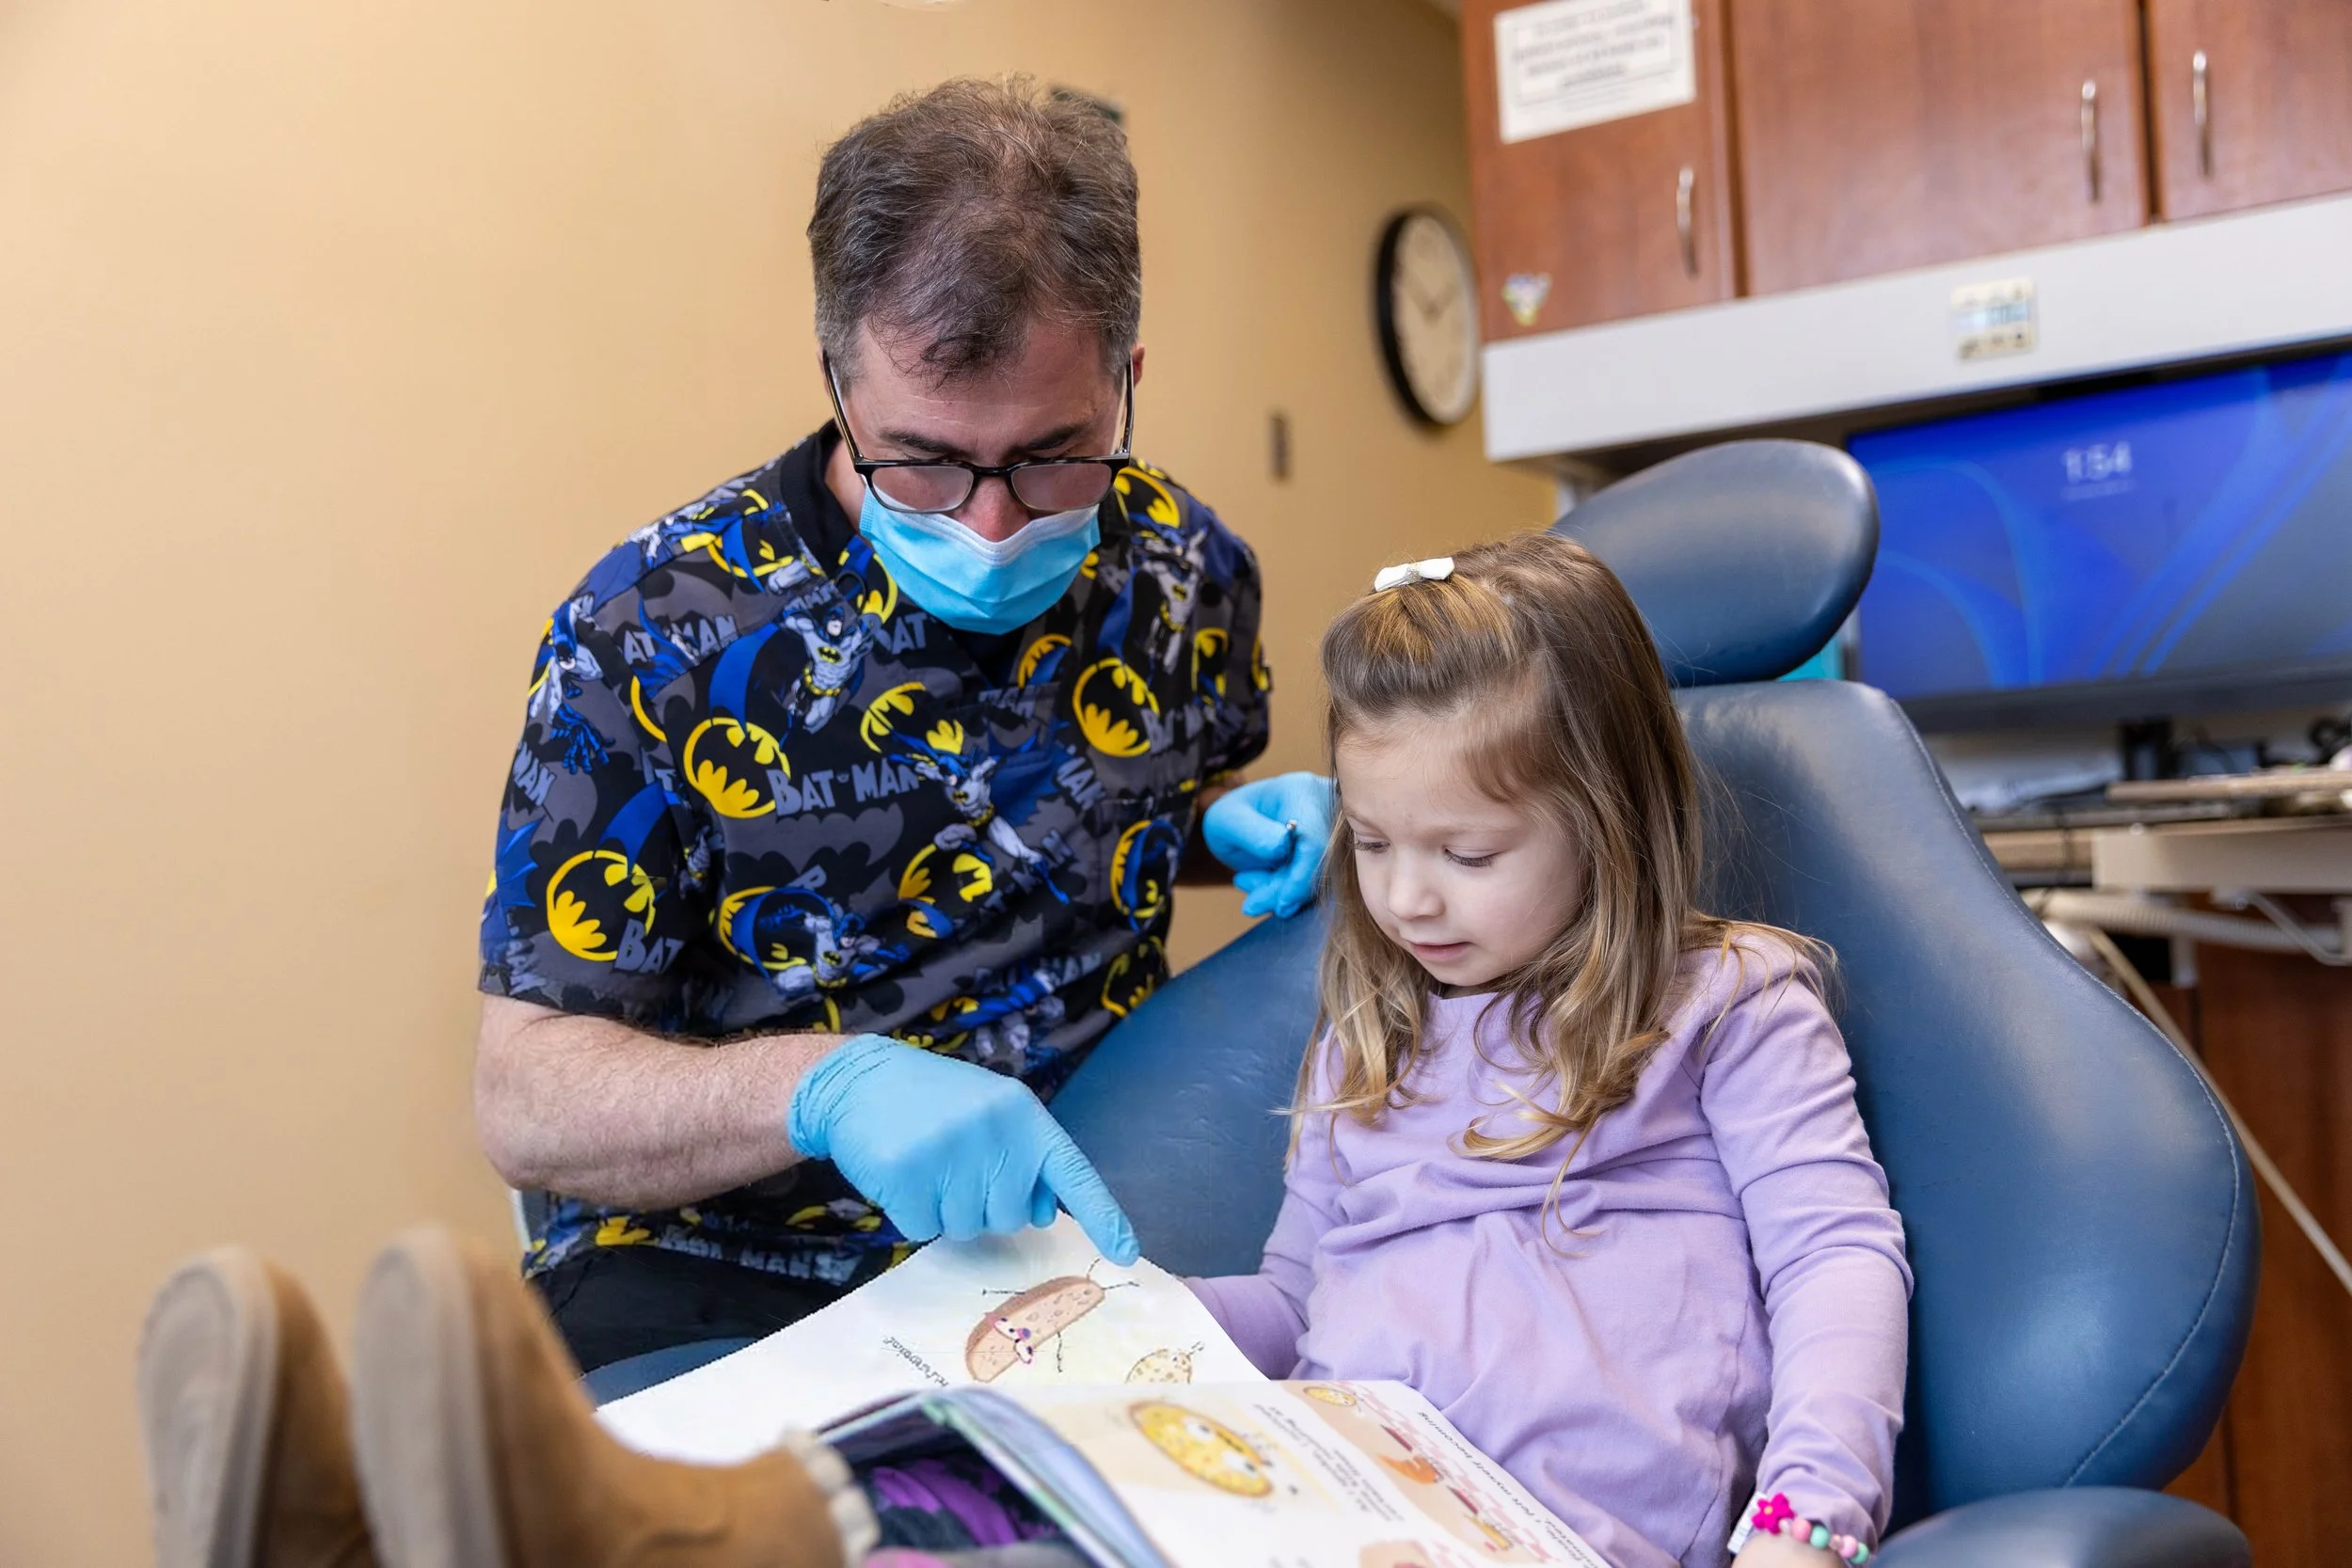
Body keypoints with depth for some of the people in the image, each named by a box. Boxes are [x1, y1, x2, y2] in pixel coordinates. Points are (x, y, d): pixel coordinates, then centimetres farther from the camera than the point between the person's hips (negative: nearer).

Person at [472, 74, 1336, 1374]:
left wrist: (1247, 827, -2)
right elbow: (524, 1097, -14)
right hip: (727, 1276, -3)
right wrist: (824, 1087, -33)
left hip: (1086, 1221, 4)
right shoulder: (655, 628, -15)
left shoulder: (1181, 569, -1)